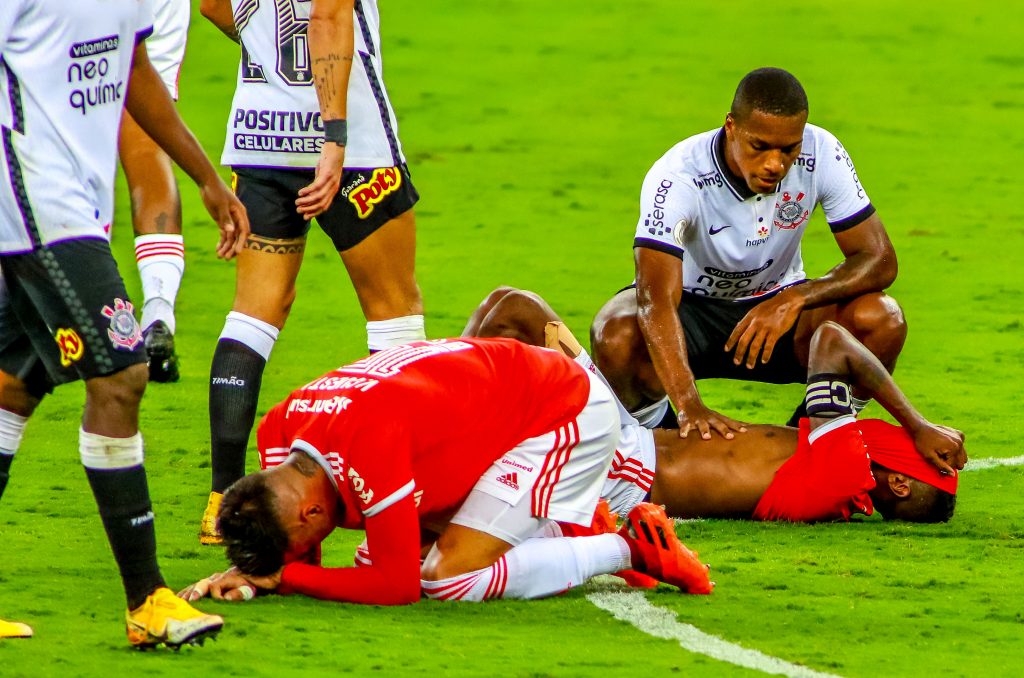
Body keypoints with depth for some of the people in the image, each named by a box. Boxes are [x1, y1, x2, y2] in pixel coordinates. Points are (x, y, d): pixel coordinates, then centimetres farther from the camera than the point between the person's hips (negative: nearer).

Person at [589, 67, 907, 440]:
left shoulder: (822, 154, -20)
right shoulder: (678, 176, -30)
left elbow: (879, 261, -17)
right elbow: (656, 300, -41)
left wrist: (795, 298, -36)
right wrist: (690, 405, -56)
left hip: (777, 304, 3)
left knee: (883, 321, -27)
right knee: (617, 337, -37)